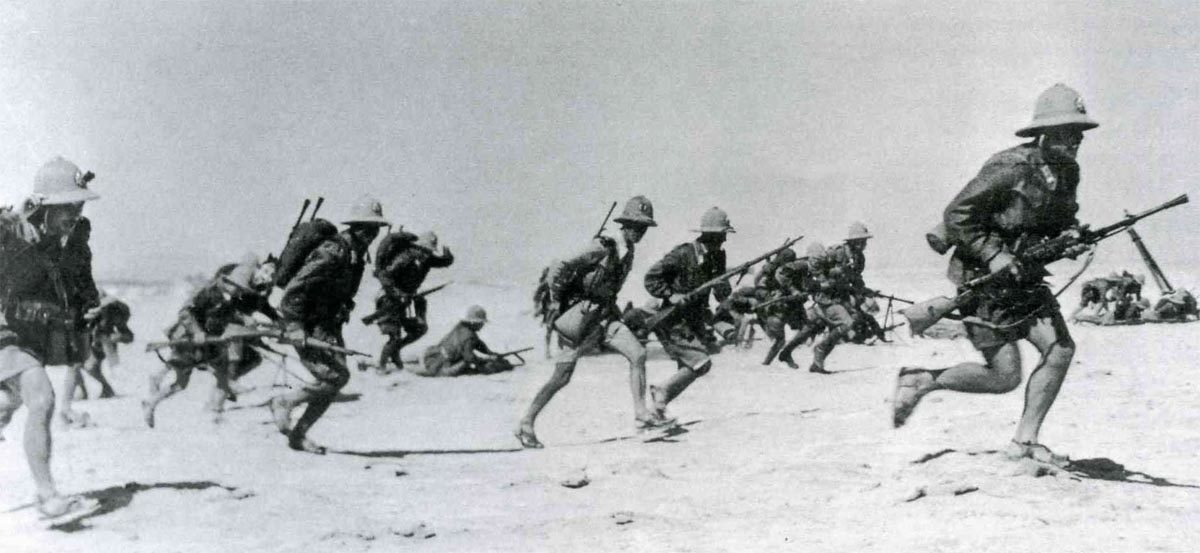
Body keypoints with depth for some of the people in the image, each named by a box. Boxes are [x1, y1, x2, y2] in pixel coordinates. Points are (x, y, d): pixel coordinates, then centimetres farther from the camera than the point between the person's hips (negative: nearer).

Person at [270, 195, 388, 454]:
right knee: (337, 376, -17)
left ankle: (298, 435, 14)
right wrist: (295, 326, -27)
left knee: (332, 385, 4)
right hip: (309, 327, -9)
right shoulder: (332, 252, -20)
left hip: (330, 327, 9)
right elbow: (295, 287, -23)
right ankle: (284, 402, 1)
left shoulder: (357, 254, 10)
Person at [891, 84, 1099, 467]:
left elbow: (1063, 219, 20)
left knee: (1060, 350, -8)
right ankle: (919, 381, 11)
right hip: (984, 279, -8)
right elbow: (955, 217, -17)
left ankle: (1024, 442, 3)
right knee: (1005, 377, -8)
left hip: (1025, 279, 8)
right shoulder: (1009, 170, -20)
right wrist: (994, 255, -24)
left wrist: (1070, 237, -3)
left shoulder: (1067, 172, 4)